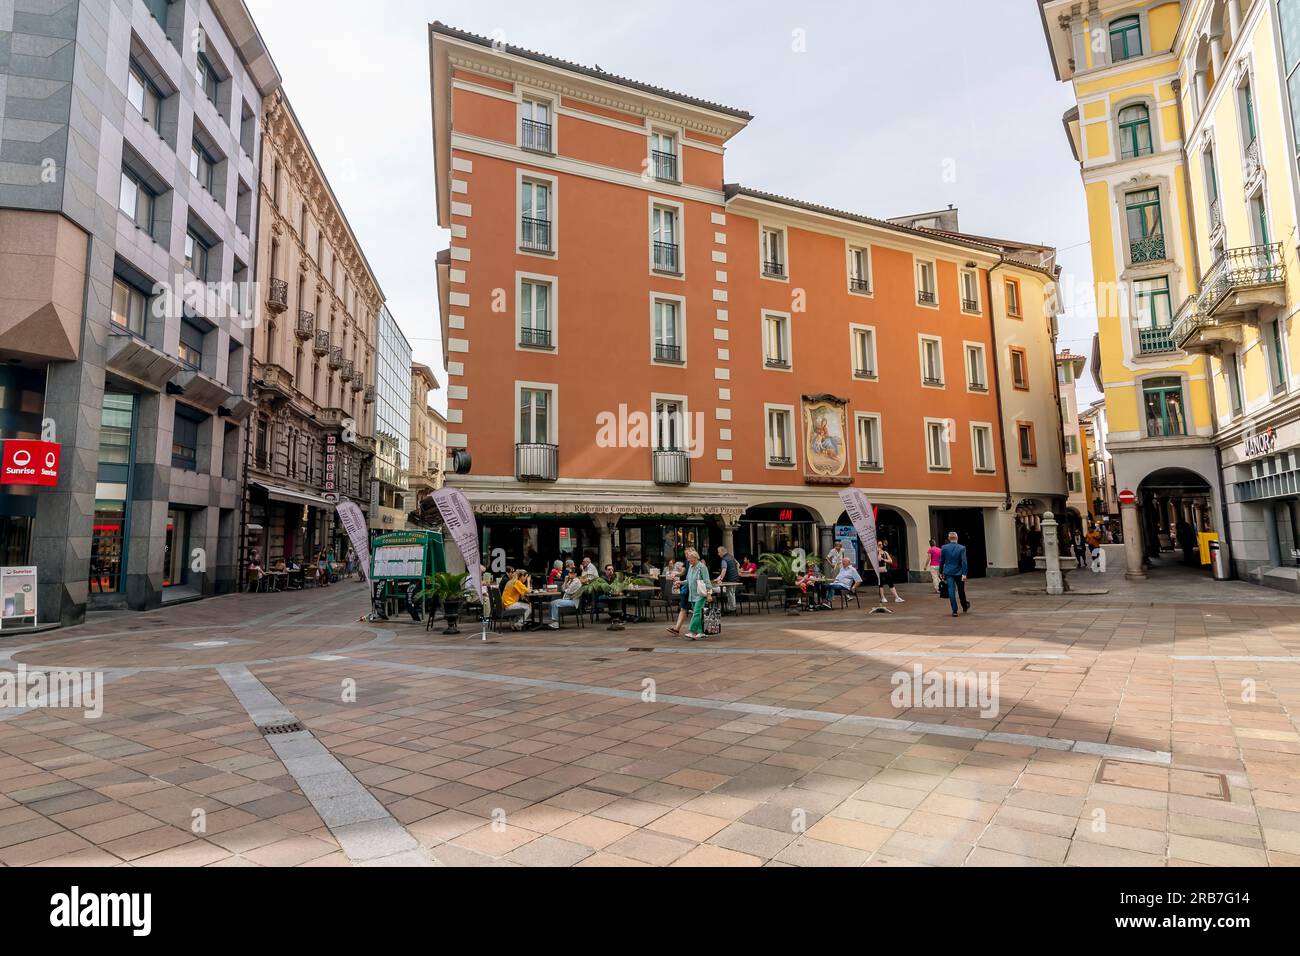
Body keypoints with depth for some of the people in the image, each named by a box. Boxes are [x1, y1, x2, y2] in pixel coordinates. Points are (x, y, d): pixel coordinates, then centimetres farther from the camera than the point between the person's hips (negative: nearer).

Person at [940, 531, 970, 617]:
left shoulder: (944, 548, -4)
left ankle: (954, 611, -4)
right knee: (961, 591, 16)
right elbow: (964, 561, -12)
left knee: (951, 591, -1)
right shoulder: (962, 548, -7)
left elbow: (941, 561, 3)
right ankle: (965, 607, 36)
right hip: (959, 572, 0)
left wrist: (941, 572, 13)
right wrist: (964, 574, -13)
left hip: (949, 572, 0)